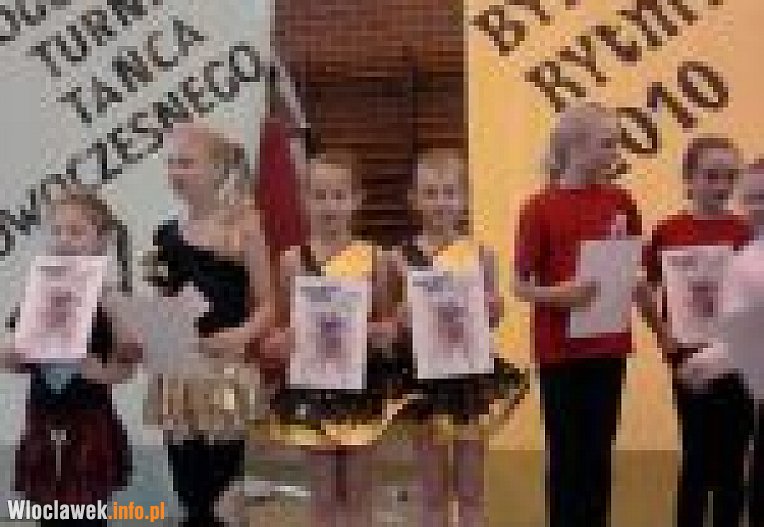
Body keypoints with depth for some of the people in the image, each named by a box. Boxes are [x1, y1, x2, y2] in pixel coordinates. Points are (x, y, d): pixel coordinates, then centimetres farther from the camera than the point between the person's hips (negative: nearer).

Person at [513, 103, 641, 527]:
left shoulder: (621, 202, 4)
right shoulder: (540, 208, -10)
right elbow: (521, 286, -8)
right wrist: (559, 294, -24)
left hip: (608, 346, 4)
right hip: (560, 349, -4)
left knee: (599, 451, 12)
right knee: (566, 453, 6)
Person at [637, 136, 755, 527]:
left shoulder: (745, 233, 0)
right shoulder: (667, 233, -4)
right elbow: (647, 291, 4)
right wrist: (662, 333, -8)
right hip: (691, 356, -1)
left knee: (732, 459, 9)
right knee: (698, 458, 5)